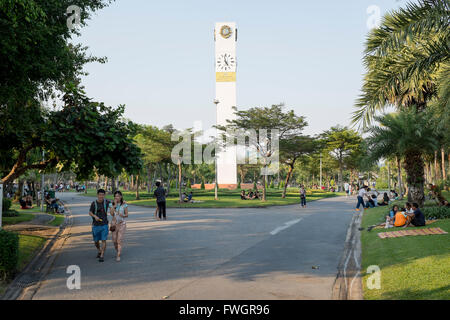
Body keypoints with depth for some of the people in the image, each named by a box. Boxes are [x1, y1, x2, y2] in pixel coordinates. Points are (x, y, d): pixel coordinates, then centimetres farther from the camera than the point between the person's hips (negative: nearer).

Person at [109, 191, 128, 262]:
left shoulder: (124, 205, -2)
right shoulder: (112, 204, 2)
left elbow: (127, 215, 1)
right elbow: (111, 213, -13)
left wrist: (123, 215, -21)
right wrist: (115, 205, -15)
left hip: (122, 223, -2)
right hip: (114, 223, 2)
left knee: (119, 240, -9)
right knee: (114, 240, 6)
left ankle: (118, 256, -7)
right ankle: (117, 250, 35)